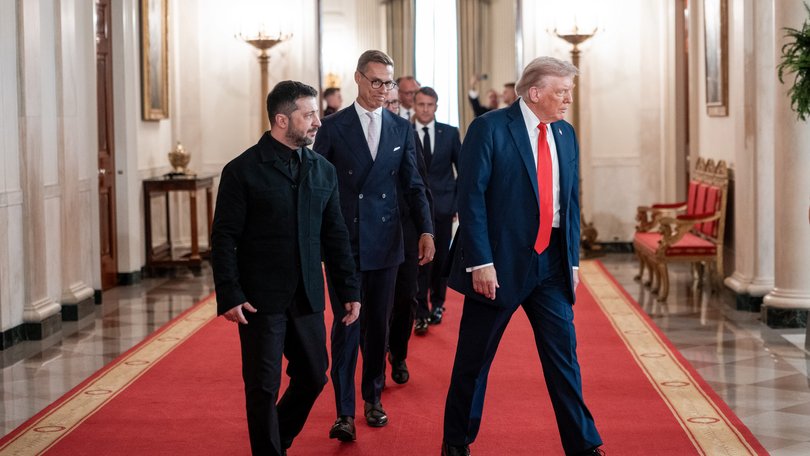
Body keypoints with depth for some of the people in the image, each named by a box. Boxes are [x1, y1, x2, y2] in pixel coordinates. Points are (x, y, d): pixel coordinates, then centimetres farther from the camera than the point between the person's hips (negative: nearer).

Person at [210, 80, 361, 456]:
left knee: (313, 376, 12)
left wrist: (349, 290, 7)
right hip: (261, 299, -5)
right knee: (264, 387, 1)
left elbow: (335, 236, 11)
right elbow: (224, 239, -8)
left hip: (308, 298, 5)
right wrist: (229, 296, -14)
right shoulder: (242, 171, -7)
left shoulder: (324, 171, 8)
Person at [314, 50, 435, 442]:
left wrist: (426, 230, -2)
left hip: (385, 241, 3)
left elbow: (413, 185, 8)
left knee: (378, 324, 11)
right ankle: (344, 412, -1)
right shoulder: (333, 127, -1)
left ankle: (373, 397, 25)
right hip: (343, 242, -3)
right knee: (346, 325, -3)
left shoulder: (401, 129, 7)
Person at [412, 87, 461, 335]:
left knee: (441, 258, 9)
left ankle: (437, 304, 24)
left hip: (443, 205, 2)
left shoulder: (450, 133, 5)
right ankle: (421, 313, -4)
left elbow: (462, 168, 9)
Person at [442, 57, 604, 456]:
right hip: (500, 262, -5)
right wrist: (481, 263, -17)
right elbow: (471, 198, -13)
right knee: (474, 359, 7)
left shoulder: (565, 134, 10)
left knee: (563, 355, 4)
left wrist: (572, 261, 10)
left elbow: (571, 202, 15)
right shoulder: (490, 128, -10)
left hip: (551, 263, 5)